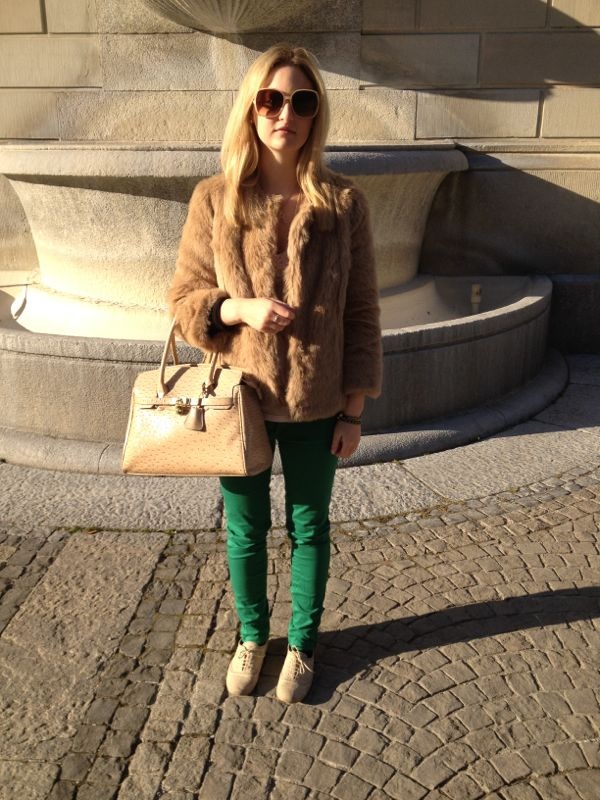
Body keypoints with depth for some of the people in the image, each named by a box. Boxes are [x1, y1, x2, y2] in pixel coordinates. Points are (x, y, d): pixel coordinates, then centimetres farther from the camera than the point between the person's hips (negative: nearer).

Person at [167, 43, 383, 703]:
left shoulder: (343, 203, -6)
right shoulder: (214, 199, -6)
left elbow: (361, 313, -2)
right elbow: (183, 299, -1)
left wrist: (354, 408, -3)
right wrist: (240, 309, -21)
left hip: (315, 404, 0)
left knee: (308, 528, 16)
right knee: (246, 531, 17)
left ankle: (302, 643, 40)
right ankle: (252, 635, 43)